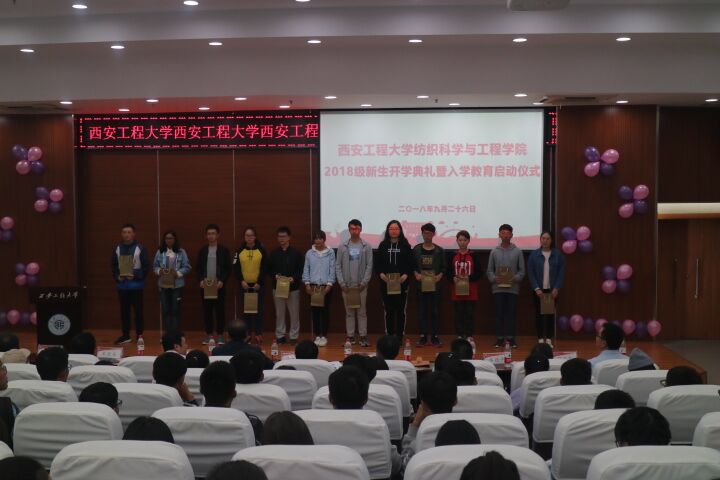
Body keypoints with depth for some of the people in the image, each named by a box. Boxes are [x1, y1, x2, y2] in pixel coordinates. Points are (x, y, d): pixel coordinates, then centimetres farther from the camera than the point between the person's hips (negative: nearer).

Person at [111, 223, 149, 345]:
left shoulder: (140, 249, -6)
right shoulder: (117, 249, 7)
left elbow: (146, 266, -6)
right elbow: (113, 265, 12)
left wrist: (136, 276, -17)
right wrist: (117, 276, -5)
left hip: (136, 285, -4)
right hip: (122, 285, 4)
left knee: (138, 310, 1)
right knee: (124, 311, 11)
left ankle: (140, 336, 9)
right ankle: (125, 335, 21)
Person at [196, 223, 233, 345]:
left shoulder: (224, 250, 2)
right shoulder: (202, 251, 10)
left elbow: (228, 268, 0)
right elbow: (198, 268, 11)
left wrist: (222, 281, -11)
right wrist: (201, 279, -4)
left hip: (219, 285, -2)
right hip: (205, 285, 2)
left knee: (220, 310, 0)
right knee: (207, 310, 3)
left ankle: (220, 334, 6)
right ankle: (208, 334, 11)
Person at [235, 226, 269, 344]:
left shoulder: (261, 250, 1)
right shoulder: (239, 251, 5)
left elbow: (265, 268, -1)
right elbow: (236, 268, 3)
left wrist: (259, 283, -9)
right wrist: (241, 281, -9)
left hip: (258, 285, -2)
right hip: (244, 285, 2)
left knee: (258, 310, 0)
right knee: (245, 310, 4)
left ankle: (258, 334, 4)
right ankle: (247, 334, 11)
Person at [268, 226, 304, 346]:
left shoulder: (296, 253, -1)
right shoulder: (274, 253, 7)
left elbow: (301, 270, -2)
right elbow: (269, 269, 10)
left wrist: (294, 278, -17)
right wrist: (275, 275, -9)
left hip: (293, 288, -2)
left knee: (294, 313, 2)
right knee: (279, 313, 8)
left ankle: (294, 336, 9)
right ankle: (280, 335, 16)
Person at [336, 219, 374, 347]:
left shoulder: (366, 246, 0)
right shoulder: (342, 246, 3)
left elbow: (369, 265, -2)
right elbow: (338, 266, 3)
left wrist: (364, 282, -9)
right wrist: (342, 283, -5)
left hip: (361, 285, -1)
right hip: (346, 285, 1)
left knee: (362, 312, 2)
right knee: (349, 312, 7)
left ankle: (363, 336, 7)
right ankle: (350, 336, 12)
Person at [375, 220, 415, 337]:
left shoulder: (405, 245, 3)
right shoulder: (383, 245, 7)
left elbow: (411, 263, 1)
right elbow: (376, 263, 5)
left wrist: (406, 275, -13)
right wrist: (381, 274, -10)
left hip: (402, 282, -1)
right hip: (386, 283, 1)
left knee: (401, 311, 4)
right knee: (389, 311, 5)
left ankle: (400, 336, 10)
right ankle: (389, 336, 11)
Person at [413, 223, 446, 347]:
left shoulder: (439, 250, 4)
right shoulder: (416, 249, 5)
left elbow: (444, 267, 5)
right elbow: (412, 266, 5)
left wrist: (440, 275, -12)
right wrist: (416, 274, -12)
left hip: (435, 284, 0)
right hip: (421, 285, 0)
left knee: (435, 311, 2)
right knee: (422, 311, 3)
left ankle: (435, 336, 9)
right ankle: (423, 336, 9)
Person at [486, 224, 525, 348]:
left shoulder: (517, 252, 5)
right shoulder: (494, 252, 8)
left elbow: (522, 270, 4)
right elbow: (489, 270, 8)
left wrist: (515, 279, -13)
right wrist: (494, 278, -11)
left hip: (512, 288, 0)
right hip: (498, 288, 1)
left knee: (511, 314, 2)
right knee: (499, 314, 2)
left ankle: (511, 338, 8)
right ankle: (499, 338, 8)